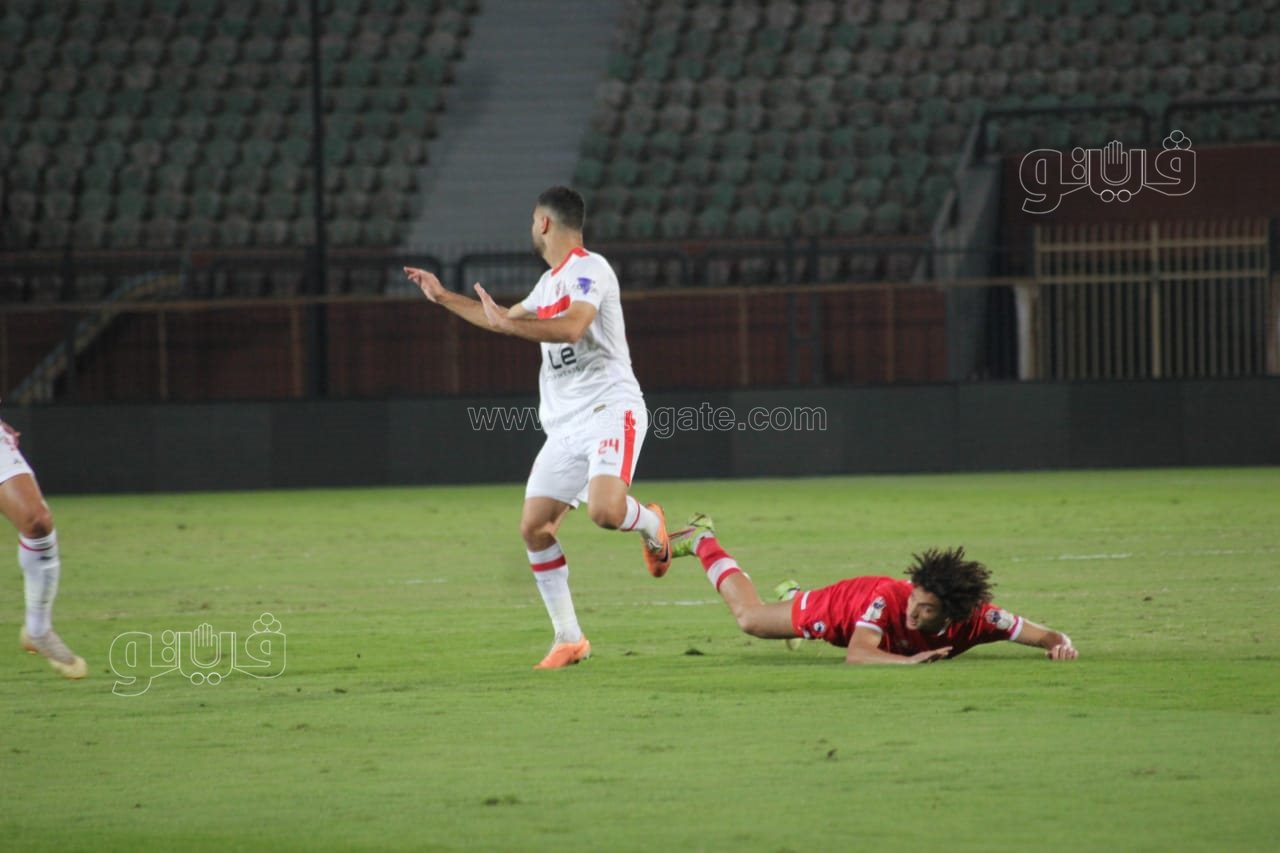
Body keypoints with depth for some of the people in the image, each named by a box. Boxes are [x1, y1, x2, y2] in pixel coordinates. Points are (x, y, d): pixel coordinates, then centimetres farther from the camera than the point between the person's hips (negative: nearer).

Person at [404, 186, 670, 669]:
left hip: (610, 410, -9)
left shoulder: (589, 269, -9)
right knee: (534, 528, -1)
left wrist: (506, 322, -27)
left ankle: (650, 524, 7)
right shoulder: (550, 281, 20)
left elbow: (572, 326, -28)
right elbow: (509, 319, 40)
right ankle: (568, 639, 6)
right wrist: (444, 298, 44)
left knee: (605, 511, -30)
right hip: (565, 425, 9)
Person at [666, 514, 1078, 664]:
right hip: (843, 601, -4)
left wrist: (1060, 644, -60)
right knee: (749, 615, 19)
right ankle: (702, 541, 43)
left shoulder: (977, 619, -41)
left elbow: (1043, 635, -37)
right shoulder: (890, 599, -48)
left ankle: (793, 595, 69)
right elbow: (856, 655, -53)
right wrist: (908, 661, -68)